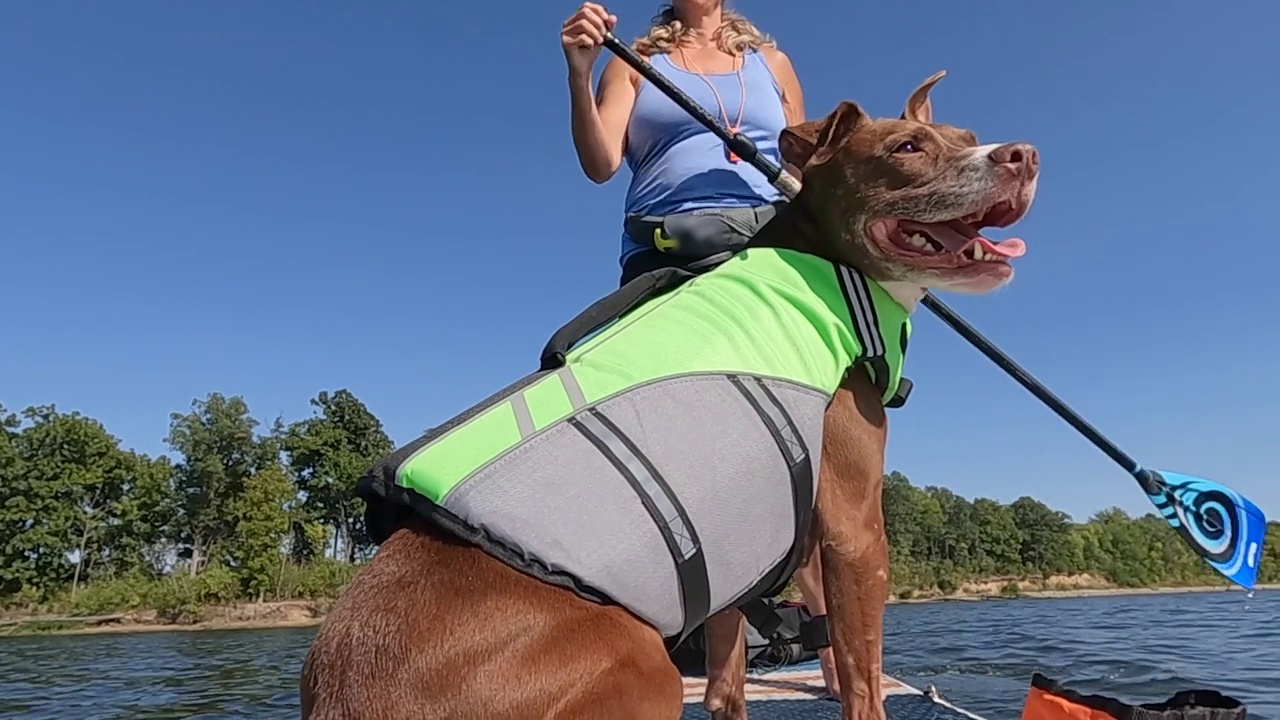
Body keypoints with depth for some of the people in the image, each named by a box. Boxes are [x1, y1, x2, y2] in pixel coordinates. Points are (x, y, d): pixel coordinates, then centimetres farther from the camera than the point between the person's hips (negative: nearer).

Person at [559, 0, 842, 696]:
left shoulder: (771, 62, 26)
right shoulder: (634, 63, 20)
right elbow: (600, 164, 4)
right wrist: (578, 75, -10)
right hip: (663, 266, -1)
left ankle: (838, 653, -7)